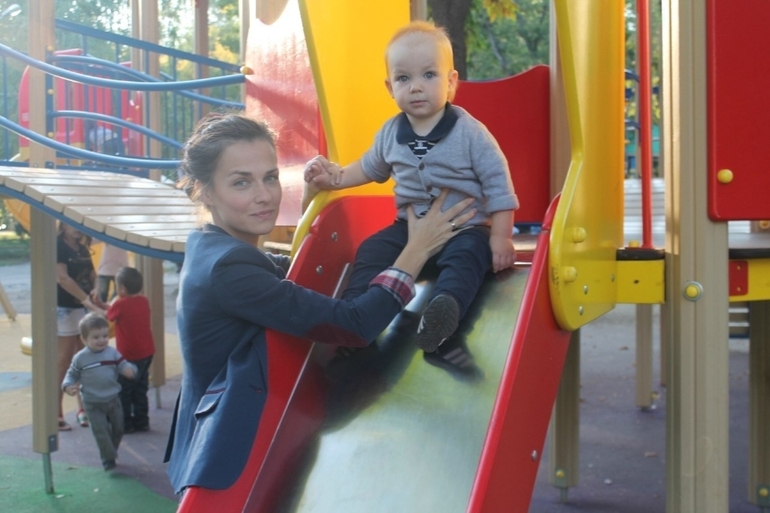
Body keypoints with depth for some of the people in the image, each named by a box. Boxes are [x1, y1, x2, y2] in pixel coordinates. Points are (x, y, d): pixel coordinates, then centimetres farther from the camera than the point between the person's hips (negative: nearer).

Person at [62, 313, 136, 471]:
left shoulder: (112, 353, -5)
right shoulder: (80, 358, -9)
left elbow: (123, 365, -6)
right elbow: (72, 374, 1)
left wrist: (129, 369, -30)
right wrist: (68, 385, -19)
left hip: (113, 400, 3)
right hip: (93, 404, -3)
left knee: (118, 428, 15)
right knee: (101, 431, -6)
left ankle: (111, 452, 38)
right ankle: (108, 458, 8)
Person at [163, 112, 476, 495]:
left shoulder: (210, 249, 4)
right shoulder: (229, 269, -26)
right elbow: (354, 326, -27)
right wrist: (418, 249, -17)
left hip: (232, 442, 10)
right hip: (233, 459, -10)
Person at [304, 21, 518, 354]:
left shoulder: (470, 133, -13)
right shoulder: (390, 133, 1)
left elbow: (497, 183, -11)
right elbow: (370, 168, 22)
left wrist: (501, 237, -16)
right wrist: (337, 177, 6)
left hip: (465, 229, -5)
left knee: (467, 256, -34)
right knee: (371, 251, -10)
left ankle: (445, 308, -56)